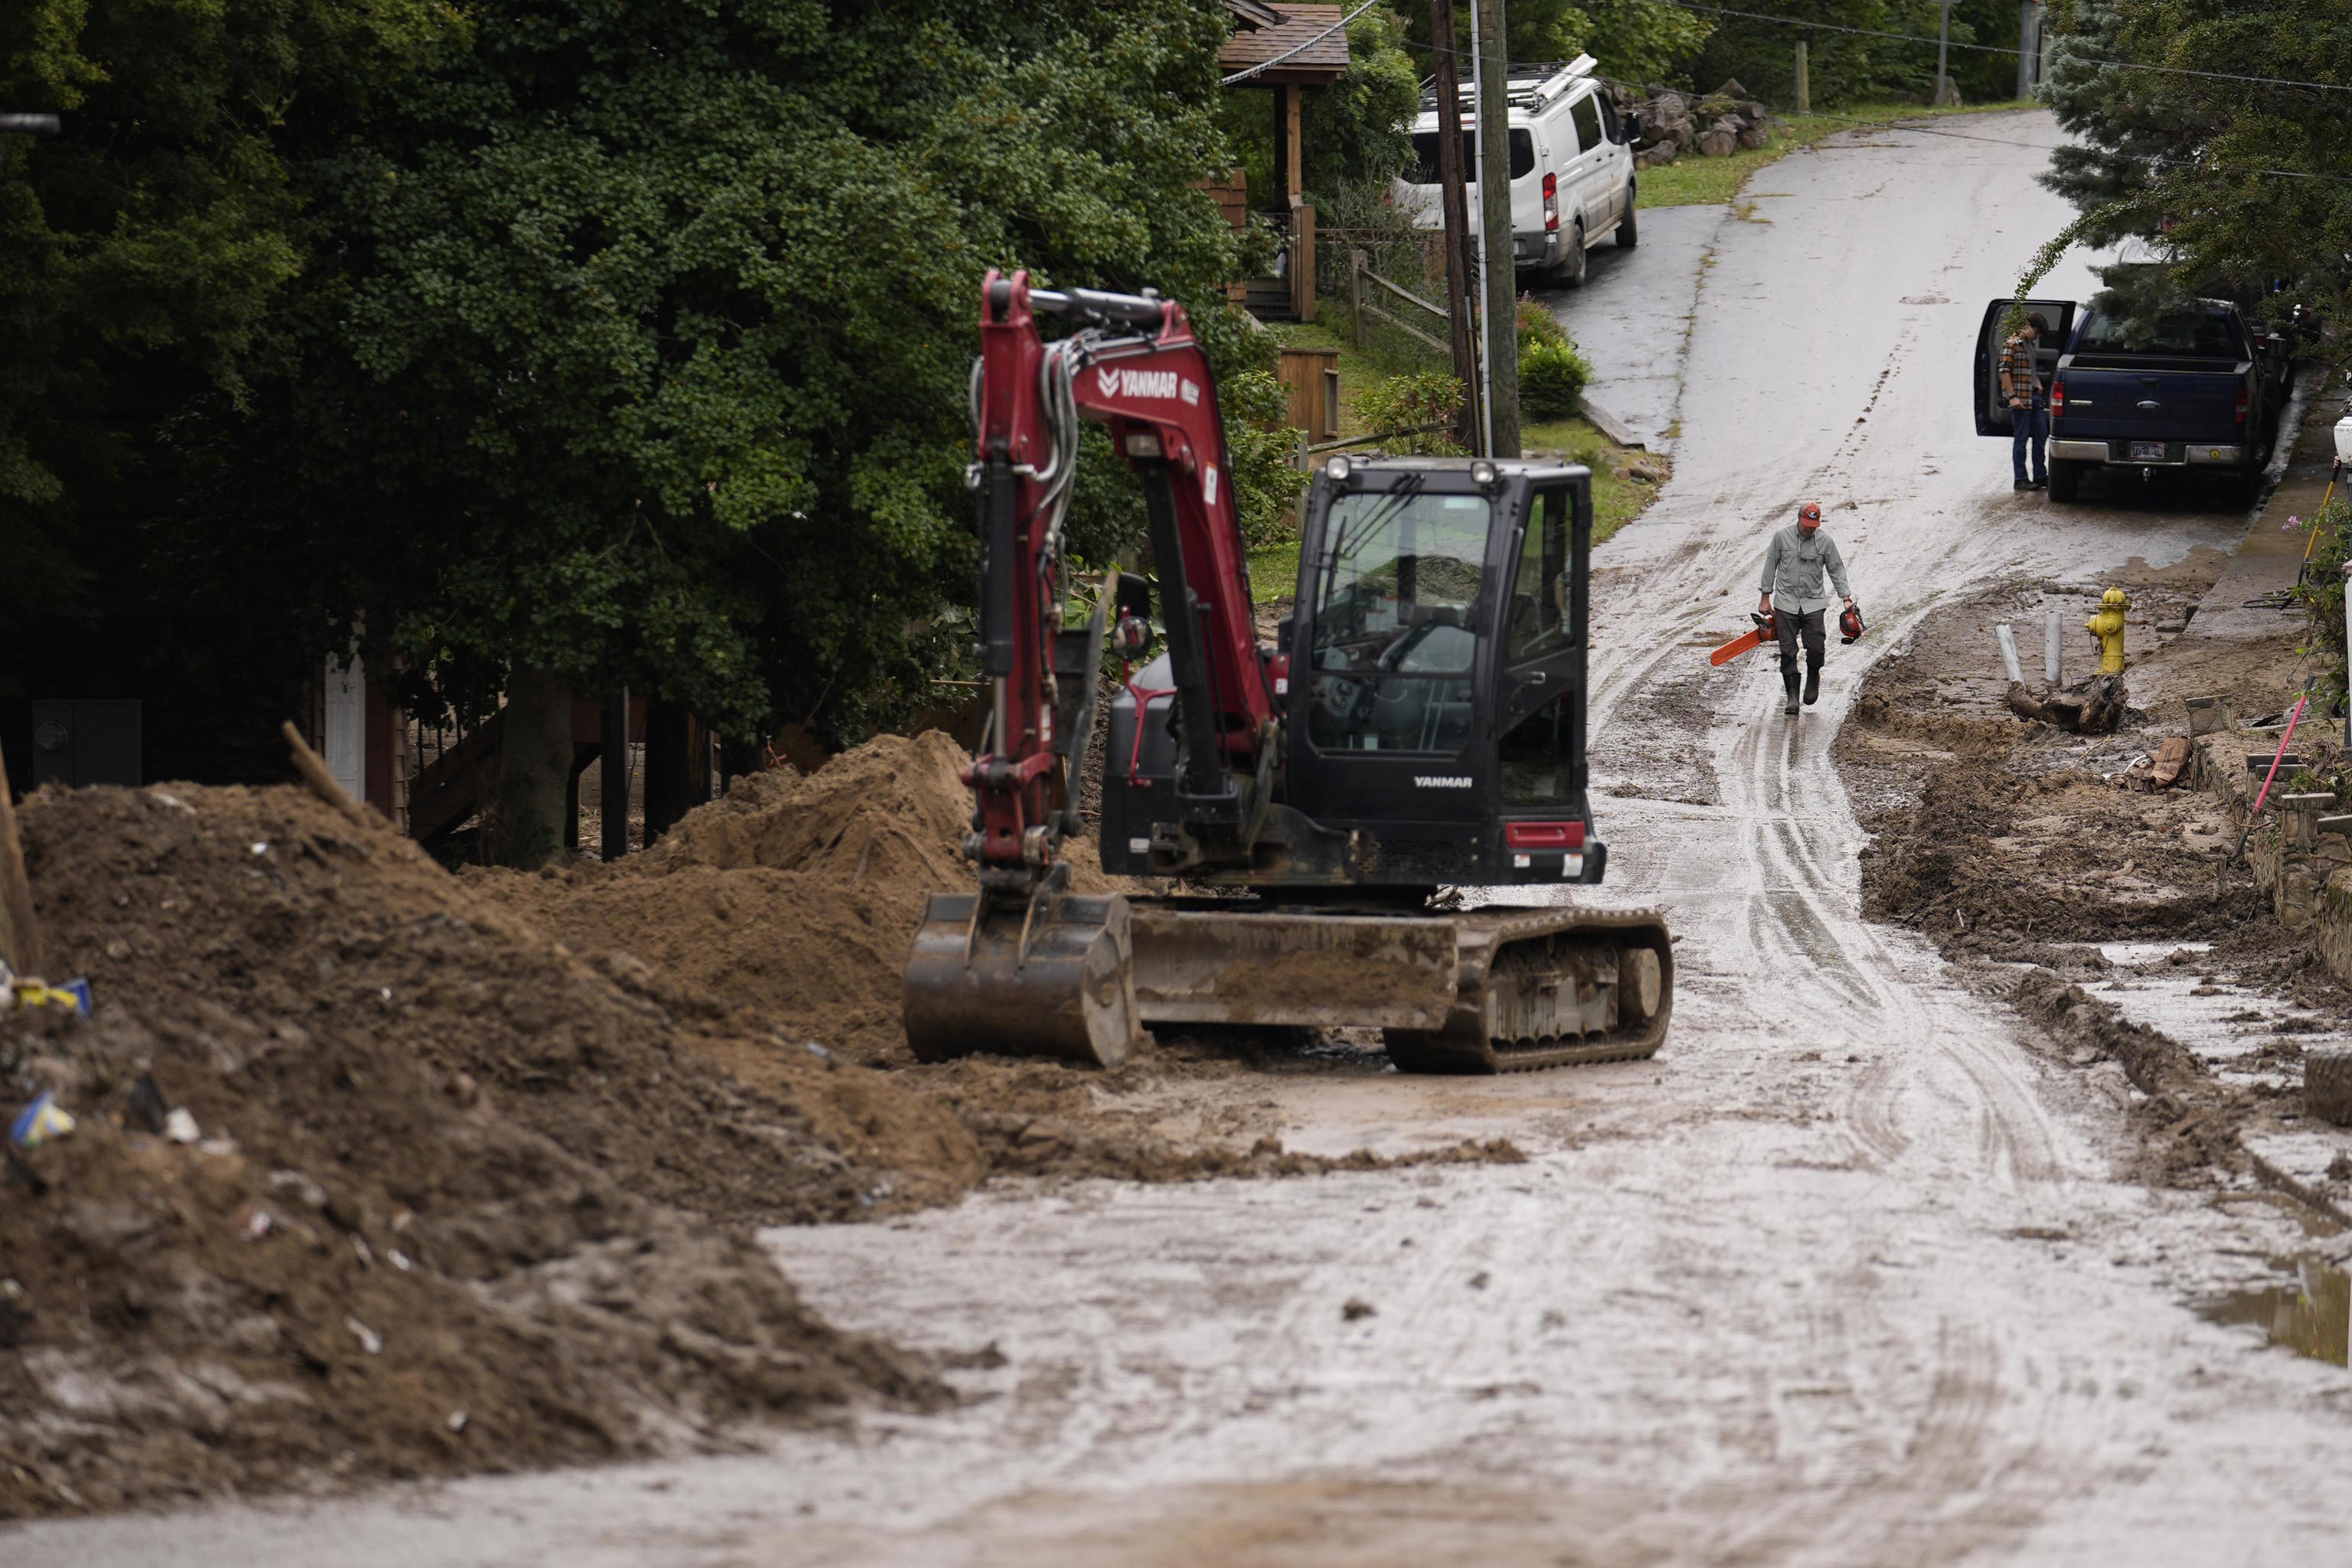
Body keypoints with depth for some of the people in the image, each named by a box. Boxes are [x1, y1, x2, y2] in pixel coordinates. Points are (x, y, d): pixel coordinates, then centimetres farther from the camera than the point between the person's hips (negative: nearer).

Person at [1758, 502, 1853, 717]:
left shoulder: (1825, 542, 0)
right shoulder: (1782, 537, -1)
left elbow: (1836, 569, 7)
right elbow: (1770, 567, 6)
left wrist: (1846, 598, 0)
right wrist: (1766, 598, 5)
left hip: (1813, 603, 0)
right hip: (1786, 603, 0)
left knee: (1816, 648, -9)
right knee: (1788, 651, -4)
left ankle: (1813, 676, 23)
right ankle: (1792, 696, 1)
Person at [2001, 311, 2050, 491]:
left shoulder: (2032, 345, 19)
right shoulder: (2012, 344, -7)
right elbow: (2005, 371, -14)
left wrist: (2040, 389, 17)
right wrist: (2012, 397, -19)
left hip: (2035, 397, 8)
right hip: (2020, 399, -8)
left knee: (2041, 437, 8)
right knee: (2021, 439, -5)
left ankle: (2040, 476, 14)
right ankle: (2020, 480, -1)